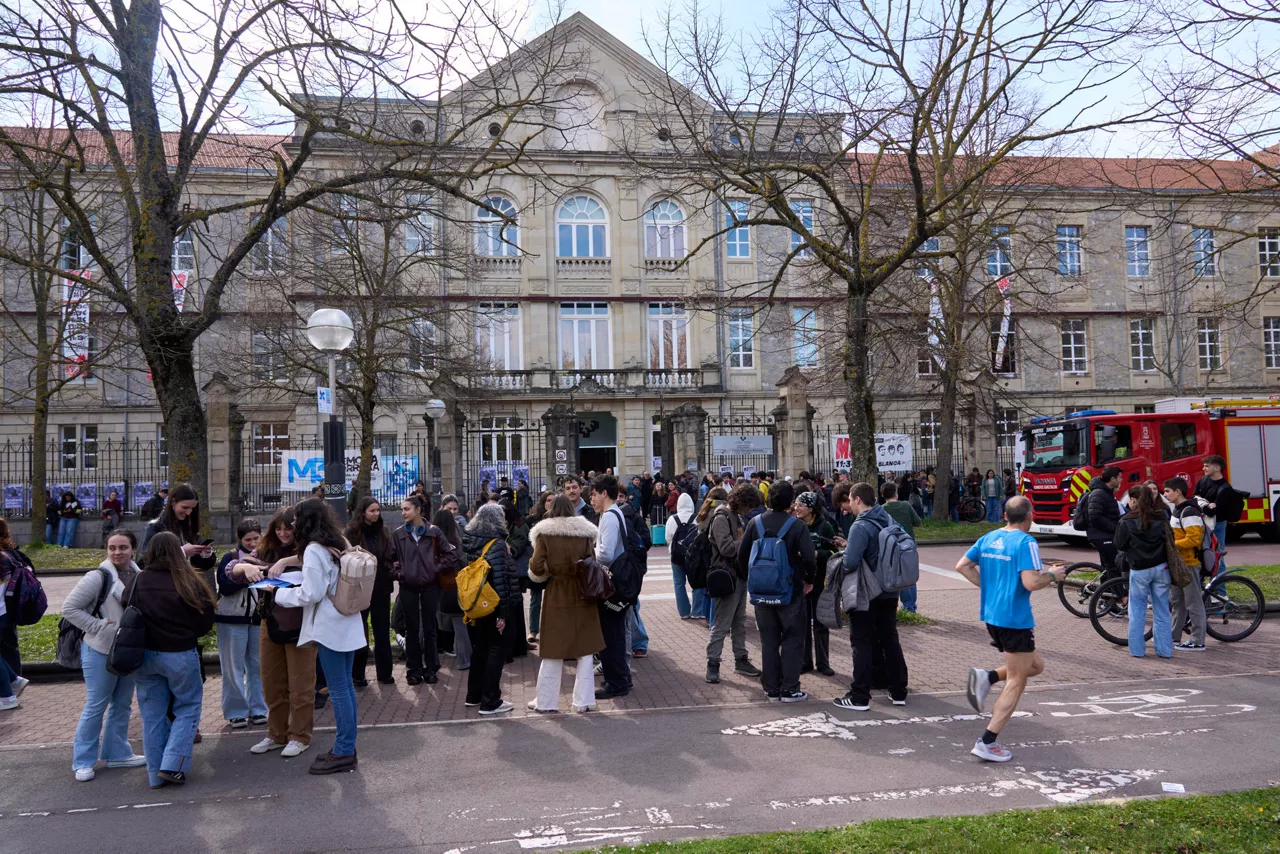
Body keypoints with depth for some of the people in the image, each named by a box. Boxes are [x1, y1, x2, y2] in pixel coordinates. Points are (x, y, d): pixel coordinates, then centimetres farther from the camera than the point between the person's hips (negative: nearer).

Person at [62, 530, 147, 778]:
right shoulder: (98, 577, -16)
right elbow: (69, 608, -15)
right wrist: (98, 627, -19)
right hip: (101, 651, -6)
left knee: (122, 704, 15)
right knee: (96, 706, 1)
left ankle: (117, 753, 28)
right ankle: (82, 762, 14)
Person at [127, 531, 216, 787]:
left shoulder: (138, 581, -7)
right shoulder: (190, 583, -14)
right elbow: (206, 622, -8)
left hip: (144, 655, 3)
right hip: (180, 656, -3)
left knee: (152, 714, 14)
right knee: (187, 708, 13)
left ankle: (156, 774, 21)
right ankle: (172, 765, 2)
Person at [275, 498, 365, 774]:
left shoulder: (314, 550, -14)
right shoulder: (340, 545, 12)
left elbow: (311, 594, -17)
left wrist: (281, 594, -3)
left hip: (329, 628, -9)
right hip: (348, 624, 9)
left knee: (338, 691, -3)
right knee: (346, 687, 12)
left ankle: (343, 754, 4)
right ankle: (347, 748, 20)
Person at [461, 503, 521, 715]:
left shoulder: (469, 542, 5)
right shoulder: (496, 544, -18)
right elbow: (500, 579, -23)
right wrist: (503, 611, -20)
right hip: (492, 607, -8)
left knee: (479, 649, 19)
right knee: (495, 651, 2)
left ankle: (474, 695, 29)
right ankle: (490, 702, 5)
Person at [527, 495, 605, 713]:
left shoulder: (544, 533, -6)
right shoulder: (585, 532, -1)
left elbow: (536, 567, -12)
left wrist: (545, 574, 8)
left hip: (556, 596, -1)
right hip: (582, 595, 1)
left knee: (553, 649, 8)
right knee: (584, 649, 10)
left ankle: (545, 701, 16)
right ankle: (584, 701, 12)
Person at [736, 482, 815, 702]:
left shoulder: (755, 523, 0)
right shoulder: (797, 525, -13)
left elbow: (742, 554, 2)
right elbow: (808, 558, -18)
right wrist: (809, 580, -1)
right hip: (791, 591, -4)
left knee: (768, 640, 12)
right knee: (792, 639, 7)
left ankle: (771, 688, 17)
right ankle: (790, 689, 7)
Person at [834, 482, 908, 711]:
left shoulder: (860, 527, -20)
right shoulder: (888, 520, 5)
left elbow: (851, 563, -30)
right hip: (889, 593, 7)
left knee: (862, 643, 1)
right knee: (890, 641, 16)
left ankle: (859, 697, 5)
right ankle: (898, 692, 24)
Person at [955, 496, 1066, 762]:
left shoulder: (988, 538, 8)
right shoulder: (1026, 543, -15)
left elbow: (962, 566, 10)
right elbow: (1031, 582, -24)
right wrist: (1052, 575, -5)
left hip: (991, 617, 8)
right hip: (1015, 620, -8)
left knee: (1035, 665, 23)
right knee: (1016, 682, 2)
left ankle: (987, 677, 0)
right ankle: (987, 743, 0)